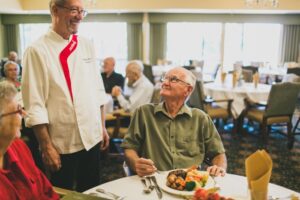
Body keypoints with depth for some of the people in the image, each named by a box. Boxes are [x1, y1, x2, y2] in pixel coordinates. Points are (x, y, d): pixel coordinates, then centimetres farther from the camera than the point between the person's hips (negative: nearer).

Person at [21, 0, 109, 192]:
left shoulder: (87, 45, 5)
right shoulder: (38, 50, -13)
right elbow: (35, 106, -14)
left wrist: (103, 127, 9)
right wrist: (46, 147, -14)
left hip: (92, 138, 5)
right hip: (62, 144, -5)